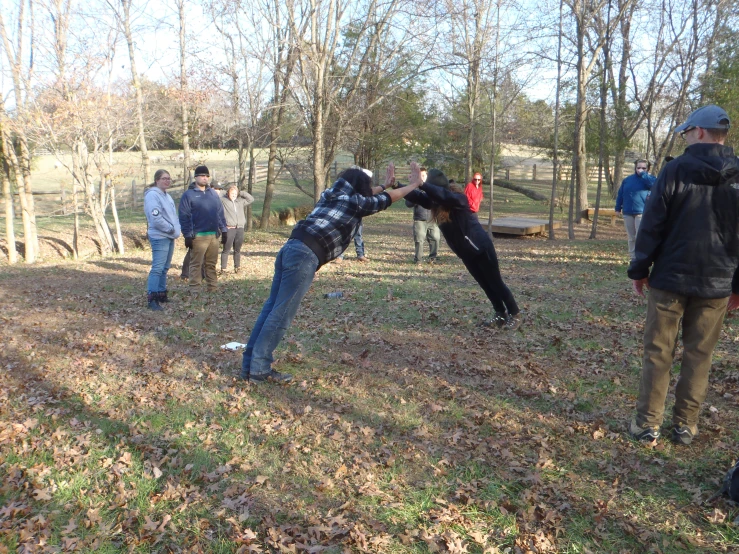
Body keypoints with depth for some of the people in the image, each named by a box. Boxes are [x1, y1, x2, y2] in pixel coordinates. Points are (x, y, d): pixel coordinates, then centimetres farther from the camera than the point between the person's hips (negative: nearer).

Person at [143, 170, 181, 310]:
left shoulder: (167, 196, 17)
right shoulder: (152, 195, -13)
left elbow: (173, 215, 22)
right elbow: (155, 218, -22)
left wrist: (176, 228, 5)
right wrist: (171, 228, -14)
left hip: (170, 237, 10)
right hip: (159, 237, -10)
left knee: (164, 268, 14)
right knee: (157, 268, -14)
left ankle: (161, 294, 23)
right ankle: (152, 298, -14)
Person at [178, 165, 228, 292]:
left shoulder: (213, 193, 15)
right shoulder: (188, 195, -2)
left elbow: (220, 213, 16)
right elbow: (184, 217, -7)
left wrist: (224, 230, 10)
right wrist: (187, 235, -13)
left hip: (214, 235, 5)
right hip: (198, 236, -5)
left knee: (212, 264, 11)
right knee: (196, 264, -1)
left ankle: (213, 287, 17)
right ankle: (195, 289, 3)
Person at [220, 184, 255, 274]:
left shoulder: (240, 201, 15)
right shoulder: (223, 201, 1)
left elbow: (251, 199, 20)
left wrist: (243, 193, 9)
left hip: (240, 228, 5)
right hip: (229, 228, -5)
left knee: (237, 250, 13)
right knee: (226, 250, -2)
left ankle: (237, 268, 23)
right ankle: (223, 269, 3)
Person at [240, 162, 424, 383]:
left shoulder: (333, 196, 25)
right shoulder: (354, 202, 5)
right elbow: (386, 200, 19)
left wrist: (384, 185, 53)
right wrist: (413, 185, 32)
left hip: (291, 248, 9)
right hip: (305, 255, -9)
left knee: (272, 308, 10)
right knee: (281, 314, -5)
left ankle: (249, 364, 15)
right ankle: (259, 369, 0)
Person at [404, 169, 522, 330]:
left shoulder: (457, 197, -25)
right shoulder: (435, 201, -3)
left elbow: (444, 195, -45)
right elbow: (417, 197, -9)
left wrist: (421, 184, -50)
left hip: (481, 248, -7)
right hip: (466, 252, 8)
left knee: (495, 283, 2)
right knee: (485, 285, 16)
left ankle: (516, 315, 16)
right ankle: (501, 315, 30)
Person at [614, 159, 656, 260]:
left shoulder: (649, 178, 2)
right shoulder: (627, 180, 14)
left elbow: (653, 183, -23)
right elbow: (620, 194, 17)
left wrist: (643, 174, -15)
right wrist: (618, 208, 13)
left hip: (642, 213, -5)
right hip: (628, 213, 5)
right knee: (631, 238, 10)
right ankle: (633, 258, 19)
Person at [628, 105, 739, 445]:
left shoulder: (675, 170, -7)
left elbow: (652, 224, -7)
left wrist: (639, 270, 1)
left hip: (669, 278, -3)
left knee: (657, 352, 6)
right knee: (699, 355, 11)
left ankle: (647, 423, 11)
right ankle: (685, 425, 17)